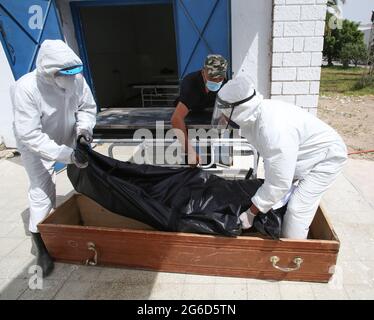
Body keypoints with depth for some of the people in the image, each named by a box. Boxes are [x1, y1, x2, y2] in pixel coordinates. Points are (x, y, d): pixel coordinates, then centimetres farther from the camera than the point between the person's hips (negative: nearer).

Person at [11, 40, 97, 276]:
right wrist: (68, 155, -40)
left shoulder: (77, 79, -24)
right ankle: (42, 247, 10)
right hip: (36, 146, -4)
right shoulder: (26, 89, -34)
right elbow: (30, 135, -34)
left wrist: (84, 128, -25)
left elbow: (88, 107, -6)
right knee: (42, 192, -7)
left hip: (67, 139, 5)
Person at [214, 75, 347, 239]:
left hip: (326, 157, -8)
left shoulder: (276, 131, -41)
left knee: (297, 212, -12)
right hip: (300, 156, 9)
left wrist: (250, 214, -24)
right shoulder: (254, 113, -14)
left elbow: (278, 184, -34)